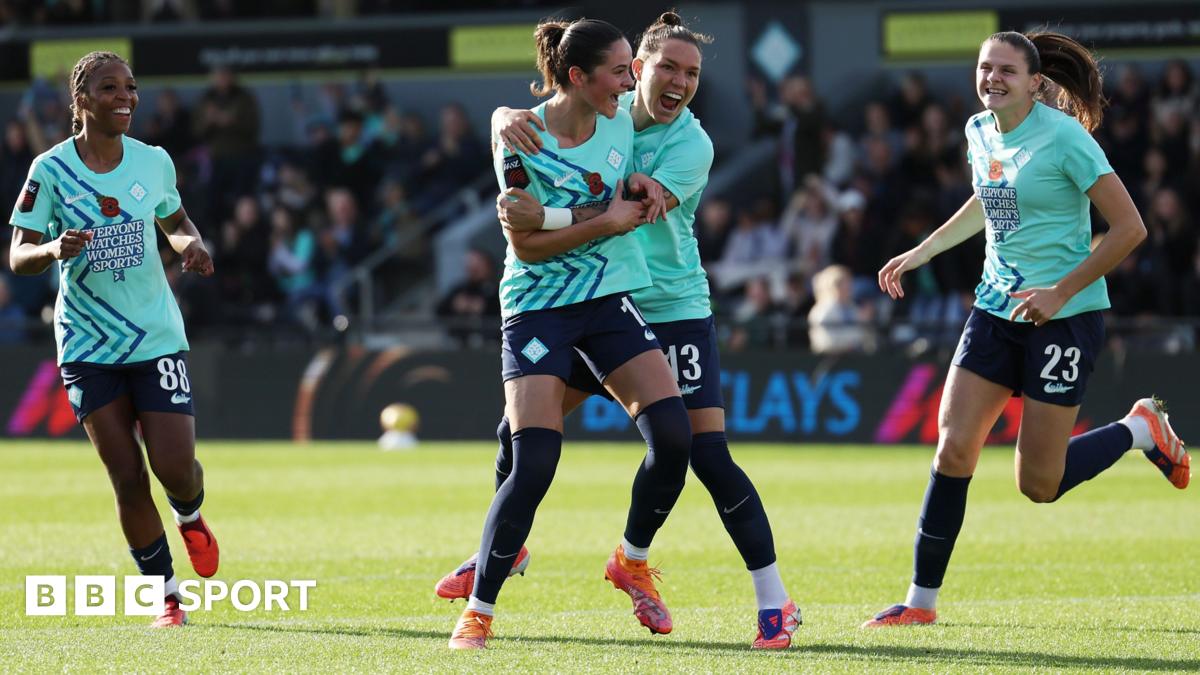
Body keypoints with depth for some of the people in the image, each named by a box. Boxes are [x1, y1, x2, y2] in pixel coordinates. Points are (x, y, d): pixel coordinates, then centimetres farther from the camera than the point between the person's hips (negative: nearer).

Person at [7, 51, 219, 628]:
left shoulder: (154, 162, 0)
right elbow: (18, 256, -7)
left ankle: (191, 517, 30)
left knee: (175, 468, -7)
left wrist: (192, 244, -4)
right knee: (128, 480, -4)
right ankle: (165, 594, 13)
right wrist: (54, 248, -29)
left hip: (157, 338, 1)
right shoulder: (51, 170, -8)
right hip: (87, 344, -1)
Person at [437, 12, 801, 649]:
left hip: (673, 309, -5)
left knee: (709, 454, -14)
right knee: (520, 428, 7)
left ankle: (774, 602, -6)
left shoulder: (690, 144, -16)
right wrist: (511, 116, -25)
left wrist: (546, 218, -39)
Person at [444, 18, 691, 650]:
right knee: (533, 465, -15)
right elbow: (526, 244, -14)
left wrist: (639, 185, -1)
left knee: (673, 434, -11)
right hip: (537, 306, -5)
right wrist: (606, 223, -19)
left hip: (609, 299, 5)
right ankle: (478, 611, -3)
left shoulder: (619, 123, 1)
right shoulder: (521, 140, -15)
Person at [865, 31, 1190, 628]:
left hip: (1066, 317, -6)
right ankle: (921, 600, 4)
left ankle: (1140, 430, 22)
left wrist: (1061, 292, -18)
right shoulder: (979, 132, 6)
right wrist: (920, 253, 23)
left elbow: (1129, 227, -16)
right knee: (953, 450, -6)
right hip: (996, 310, 6)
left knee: (1038, 485, -4)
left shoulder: (1063, 137, -16)